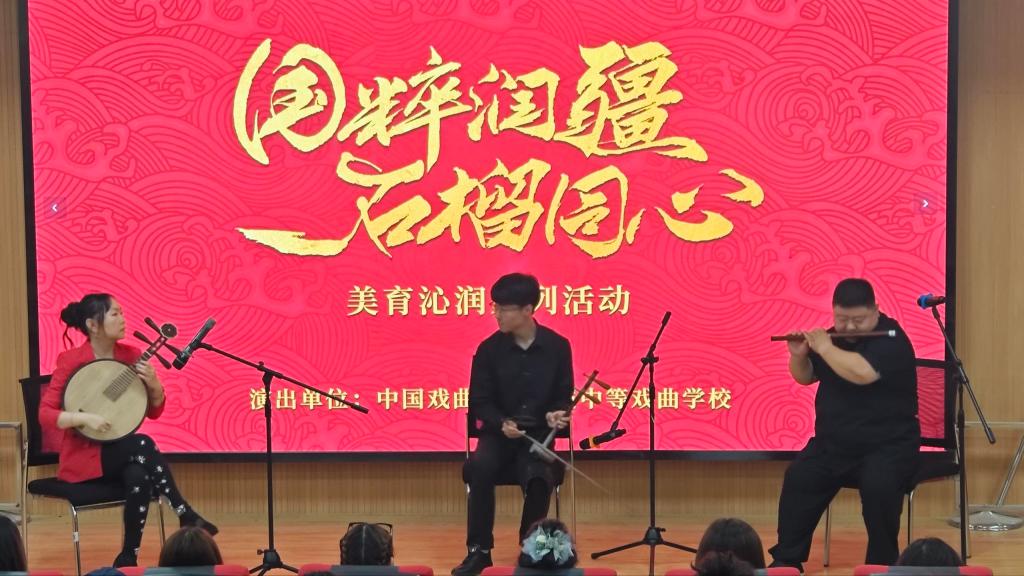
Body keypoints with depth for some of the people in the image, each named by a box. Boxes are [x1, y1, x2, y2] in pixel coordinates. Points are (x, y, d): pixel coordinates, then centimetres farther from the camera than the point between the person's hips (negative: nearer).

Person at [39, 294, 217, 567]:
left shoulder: (131, 355, 3)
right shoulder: (71, 360, -10)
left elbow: (154, 411, 8)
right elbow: (45, 414, -13)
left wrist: (154, 384, -13)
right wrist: (84, 417, -28)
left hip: (122, 453, 4)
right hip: (84, 456, -4)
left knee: (139, 476, -34)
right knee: (142, 444, -32)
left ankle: (128, 558, -21)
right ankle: (187, 517, -24)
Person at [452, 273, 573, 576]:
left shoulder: (557, 346, 0)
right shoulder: (489, 349, -1)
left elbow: (563, 396, 8)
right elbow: (480, 402, 1)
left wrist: (555, 414, -15)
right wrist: (502, 423, -18)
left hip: (538, 433, 0)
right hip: (499, 431, 1)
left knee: (538, 478, -32)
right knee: (480, 466, -33)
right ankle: (479, 550, -20)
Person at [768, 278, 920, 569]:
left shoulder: (891, 339, -14)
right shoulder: (834, 337, 9)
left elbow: (861, 373, -32)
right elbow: (804, 377, 17)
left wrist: (824, 348, -20)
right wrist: (798, 355, -4)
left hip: (887, 446, -6)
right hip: (832, 444, 6)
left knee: (878, 487, -33)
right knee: (797, 480, -16)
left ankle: (883, 563, -14)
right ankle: (786, 560, -5)